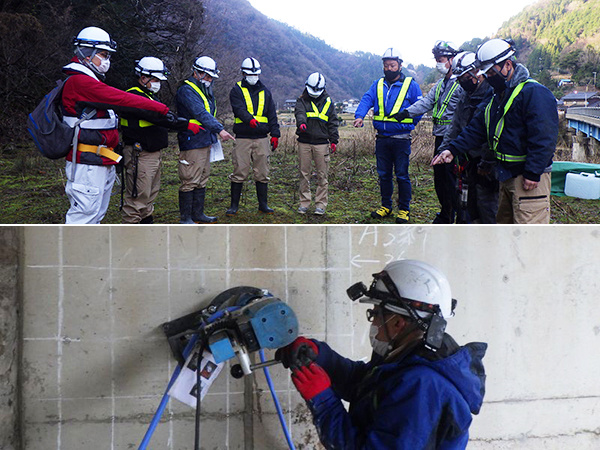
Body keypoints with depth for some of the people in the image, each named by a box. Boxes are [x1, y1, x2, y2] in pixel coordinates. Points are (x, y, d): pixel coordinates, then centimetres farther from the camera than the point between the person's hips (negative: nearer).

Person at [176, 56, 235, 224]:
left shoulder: (206, 91, 17)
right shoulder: (186, 91, -14)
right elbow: (201, 114, -26)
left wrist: (214, 137, 19)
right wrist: (220, 129, -34)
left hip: (206, 143, 10)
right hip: (192, 144, -9)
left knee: (202, 180, 15)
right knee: (190, 182, -6)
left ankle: (198, 213, 24)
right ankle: (185, 218, 2)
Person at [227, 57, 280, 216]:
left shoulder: (265, 92, 16)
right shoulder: (237, 90, 4)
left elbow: (272, 115, 15)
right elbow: (239, 109, -13)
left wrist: (275, 134, 5)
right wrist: (250, 120, -33)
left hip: (262, 138, 3)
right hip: (243, 138, -3)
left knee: (262, 173, 6)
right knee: (239, 172, -2)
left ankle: (263, 204, 16)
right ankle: (234, 205, 7)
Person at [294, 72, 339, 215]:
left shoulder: (328, 102, 12)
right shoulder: (302, 101, 7)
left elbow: (333, 122, 12)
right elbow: (300, 113, -14)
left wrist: (334, 140, 3)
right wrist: (301, 123, -37)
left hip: (322, 143, 0)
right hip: (304, 143, 0)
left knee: (322, 175, 1)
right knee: (304, 174, 5)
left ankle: (321, 204, 8)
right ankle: (304, 203, 14)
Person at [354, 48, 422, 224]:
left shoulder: (410, 85, 0)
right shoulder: (378, 84, 10)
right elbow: (367, 99, -6)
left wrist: (407, 123, -6)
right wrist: (360, 116, -24)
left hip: (401, 139, -4)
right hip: (382, 138, 4)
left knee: (401, 175, 0)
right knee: (384, 174, 12)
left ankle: (404, 209, 11)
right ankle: (386, 206, 25)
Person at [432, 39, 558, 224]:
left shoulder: (534, 92, -15)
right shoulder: (499, 96, 15)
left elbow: (543, 137, -21)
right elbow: (477, 128, 17)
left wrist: (533, 173, -24)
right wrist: (453, 149, 6)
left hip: (529, 177, -10)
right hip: (507, 174, 10)